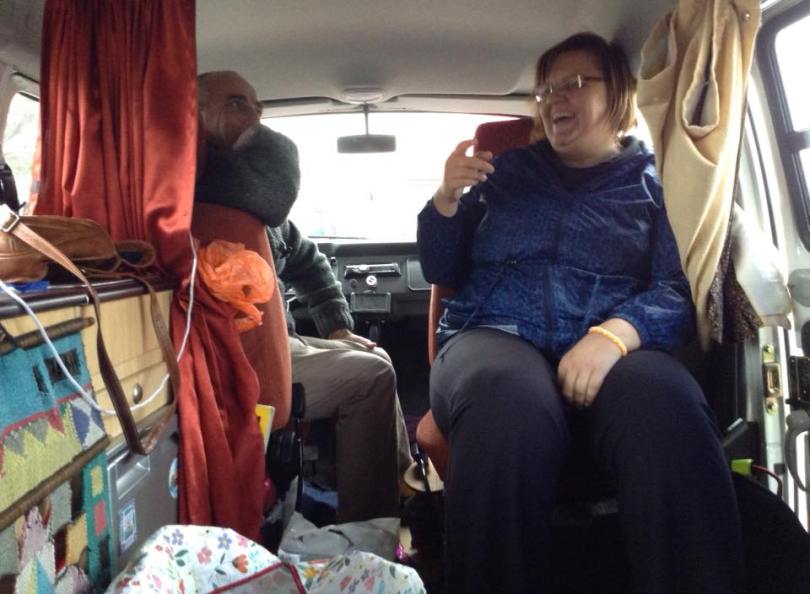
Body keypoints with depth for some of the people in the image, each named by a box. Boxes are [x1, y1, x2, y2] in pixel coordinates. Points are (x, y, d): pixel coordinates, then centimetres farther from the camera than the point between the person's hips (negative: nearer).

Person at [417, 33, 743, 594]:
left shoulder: (656, 184, 18)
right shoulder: (507, 170, 22)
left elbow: (676, 292, 3)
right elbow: (441, 271, 22)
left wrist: (615, 334, -19)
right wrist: (447, 199, 3)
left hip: (609, 349, 0)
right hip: (494, 336, 1)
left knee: (670, 416, -36)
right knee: (509, 406, -37)